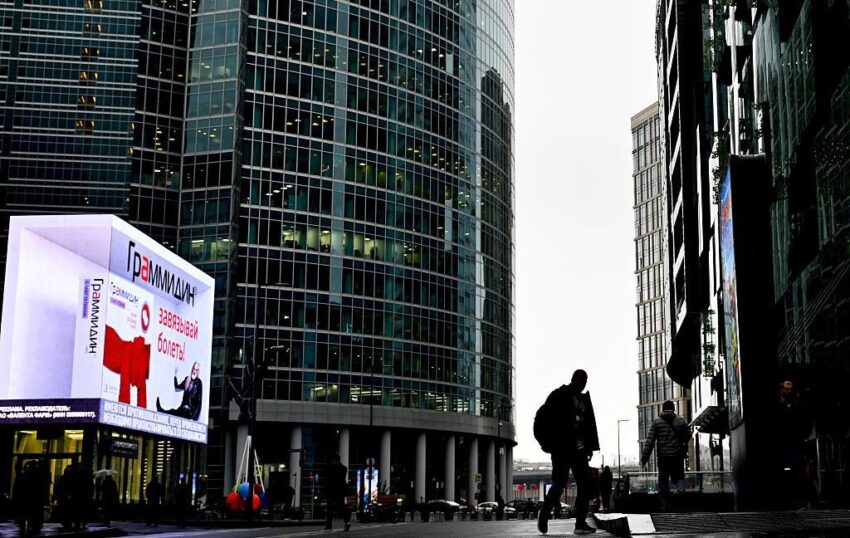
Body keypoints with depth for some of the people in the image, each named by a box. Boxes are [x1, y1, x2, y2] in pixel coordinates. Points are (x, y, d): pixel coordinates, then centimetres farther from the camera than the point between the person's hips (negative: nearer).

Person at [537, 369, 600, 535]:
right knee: (559, 483, -8)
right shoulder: (558, 396, -1)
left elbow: (590, 424, 16)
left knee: (585, 484, -3)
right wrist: (550, 444, -14)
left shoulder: (585, 399, 17)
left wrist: (590, 446, 6)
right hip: (562, 449, -6)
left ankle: (581, 523, -2)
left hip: (579, 450, 6)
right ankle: (544, 514, 14)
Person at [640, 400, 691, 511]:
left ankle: (665, 504, 3)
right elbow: (688, 436, 10)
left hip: (663, 456, 0)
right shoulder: (681, 421, 1)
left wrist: (645, 456, -4)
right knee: (678, 477, 12)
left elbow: (650, 440, -6)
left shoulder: (657, 422, -2)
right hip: (678, 456, 0)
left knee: (663, 480, 7)